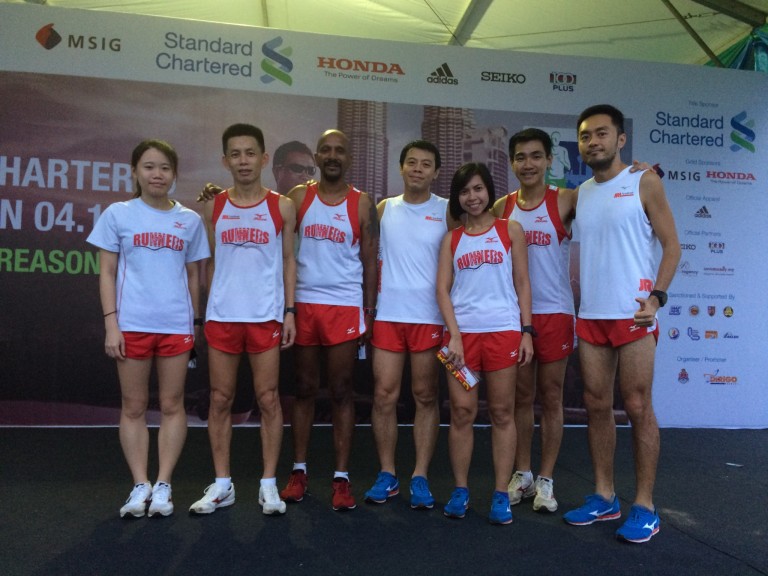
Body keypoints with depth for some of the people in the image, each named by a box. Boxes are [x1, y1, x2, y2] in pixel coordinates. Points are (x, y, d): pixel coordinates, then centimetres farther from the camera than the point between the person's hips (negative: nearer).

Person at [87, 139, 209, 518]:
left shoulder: (190, 220, 7)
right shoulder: (117, 214, 3)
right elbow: (107, 273, 3)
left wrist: (195, 321, 9)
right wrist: (111, 324, -5)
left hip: (176, 325, 1)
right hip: (131, 325, -1)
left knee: (172, 405, 5)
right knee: (133, 407, 5)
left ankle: (163, 486, 15)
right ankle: (140, 486, 15)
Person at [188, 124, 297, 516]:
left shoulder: (281, 207, 3)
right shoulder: (213, 207, 7)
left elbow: (288, 261, 5)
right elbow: (209, 262, 11)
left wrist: (289, 311, -1)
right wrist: (205, 310, 6)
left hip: (266, 316, -2)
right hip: (221, 316, 2)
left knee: (268, 399, 3)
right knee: (220, 400, 7)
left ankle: (269, 484, 15)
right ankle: (222, 485, 19)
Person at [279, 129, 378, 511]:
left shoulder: (362, 204, 3)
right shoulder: (298, 197, 6)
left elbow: (369, 260, 3)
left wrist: (370, 311, -1)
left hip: (346, 306, -1)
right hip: (304, 304, 1)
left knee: (341, 392, 3)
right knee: (305, 389, 9)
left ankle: (342, 478, 10)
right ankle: (299, 471, 19)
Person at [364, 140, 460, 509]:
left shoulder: (447, 211, 2)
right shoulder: (383, 209, 9)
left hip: (430, 316, -2)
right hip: (388, 314, 2)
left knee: (425, 396, 5)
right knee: (384, 395, 2)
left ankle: (420, 478, 14)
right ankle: (387, 475, 15)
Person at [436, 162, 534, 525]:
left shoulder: (510, 230, 8)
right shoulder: (452, 239, 11)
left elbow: (522, 284, 6)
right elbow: (443, 289, 5)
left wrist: (526, 331, -2)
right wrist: (454, 335, -7)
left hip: (504, 331, -1)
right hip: (461, 332, 1)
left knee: (502, 413, 3)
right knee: (462, 411, 2)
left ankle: (501, 495, 11)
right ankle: (460, 490, 14)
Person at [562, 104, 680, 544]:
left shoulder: (644, 183, -1)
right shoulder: (580, 194, 13)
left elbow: (671, 244, -4)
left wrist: (657, 296, -17)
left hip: (633, 314, -5)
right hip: (590, 315, 5)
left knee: (638, 408, -1)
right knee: (597, 406, 8)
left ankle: (645, 507, 10)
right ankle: (604, 498, 20)